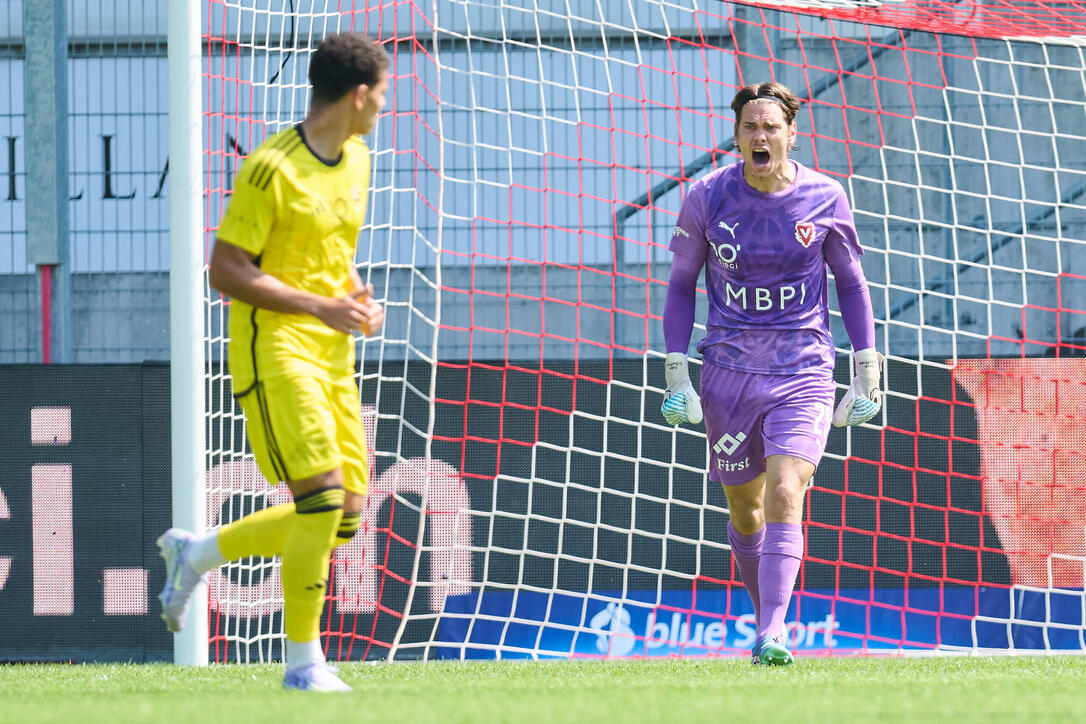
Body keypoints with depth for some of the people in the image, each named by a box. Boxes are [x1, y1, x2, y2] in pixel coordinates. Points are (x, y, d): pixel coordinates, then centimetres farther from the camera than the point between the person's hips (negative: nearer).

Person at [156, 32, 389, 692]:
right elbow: (226, 271, -15)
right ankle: (303, 662, -8)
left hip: (332, 356, 8)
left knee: (344, 519, 3)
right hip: (274, 347, -8)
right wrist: (320, 306, -20)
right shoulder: (272, 170, -14)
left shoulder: (356, 161, 12)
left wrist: (361, 298, 4)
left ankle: (197, 553, 22)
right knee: (324, 496, -17)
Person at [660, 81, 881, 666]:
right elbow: (681, 283, 7)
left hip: (803, 375, -2)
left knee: (784, 496, -19)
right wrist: (675, 374, 0)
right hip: (728, 372, 2)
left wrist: (868, 372, 6)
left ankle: (771, 637, -26)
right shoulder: (708, 197, -3)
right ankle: (767, 615, 34)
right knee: (744, 508, 11)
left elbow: (850, 282, 9)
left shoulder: (824, 199, -3)